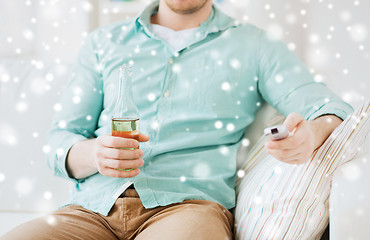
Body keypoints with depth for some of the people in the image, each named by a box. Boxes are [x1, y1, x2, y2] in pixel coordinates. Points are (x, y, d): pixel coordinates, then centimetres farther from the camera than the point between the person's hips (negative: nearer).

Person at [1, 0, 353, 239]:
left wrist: (311, 134, -20)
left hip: (187, 204, -3)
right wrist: (94, 154, -9)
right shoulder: (104, 43, 21)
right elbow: (61, 141, 17)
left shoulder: (254, 47, 16)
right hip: (93, 206, 3)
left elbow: (333, 111, 6)